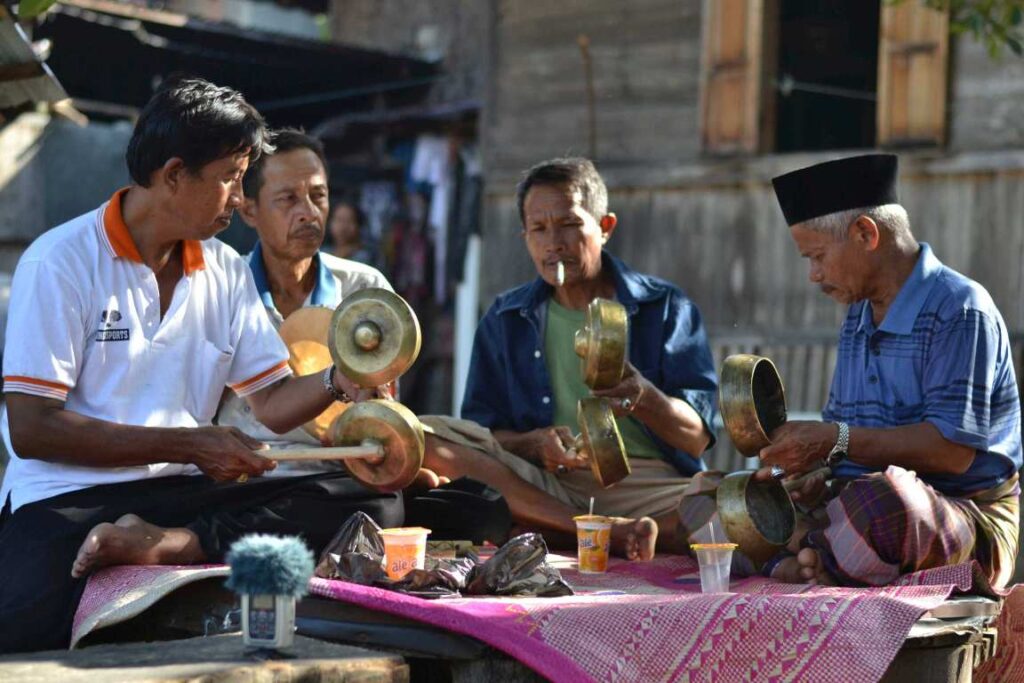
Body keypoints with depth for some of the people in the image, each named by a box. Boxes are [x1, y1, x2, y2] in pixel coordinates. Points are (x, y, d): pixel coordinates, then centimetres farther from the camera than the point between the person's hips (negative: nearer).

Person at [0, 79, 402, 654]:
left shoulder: (226, 271, 16)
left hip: (185, 491, 7)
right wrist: (191, 444, -12)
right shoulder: (61, 262, -5)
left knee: (374, 501, -19)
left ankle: (163, 543, -28)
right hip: (70, 498, -7)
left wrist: (339, 381, -6)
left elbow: (272, 401, 16)